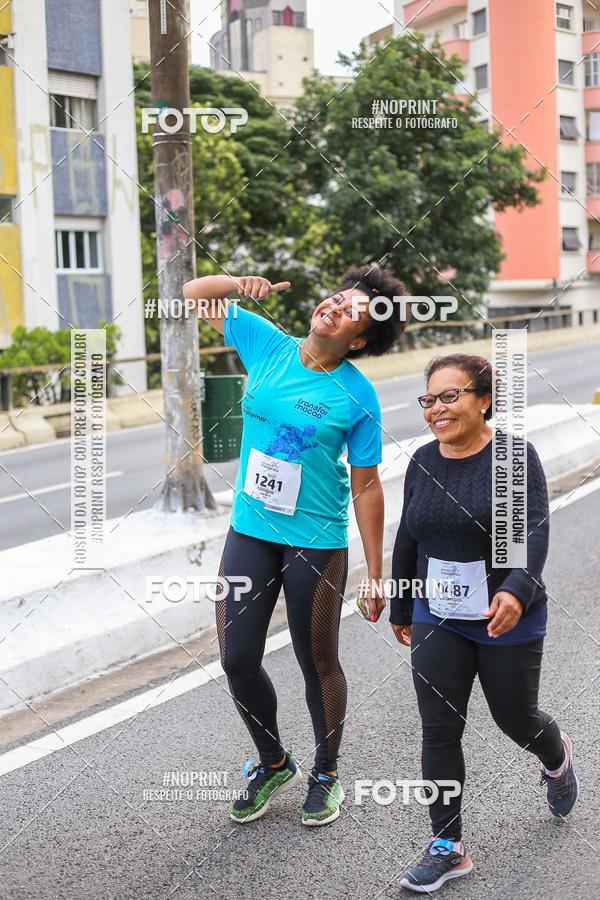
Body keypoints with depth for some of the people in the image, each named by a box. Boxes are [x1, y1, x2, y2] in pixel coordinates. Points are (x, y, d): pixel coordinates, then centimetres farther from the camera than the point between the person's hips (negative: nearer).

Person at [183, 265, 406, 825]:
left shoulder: (357, 396, -10)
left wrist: (375, 576, -7)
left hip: (317, 543, -4)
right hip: (249, 532, 4)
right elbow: (194, 295, 8)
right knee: (237, 660, 6)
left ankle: (325, 775, 33)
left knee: (317, 663, 9)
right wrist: (241, 283, -12)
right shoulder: (266, 344, -1)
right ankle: (273, 764, 32)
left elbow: (365, 487, -7)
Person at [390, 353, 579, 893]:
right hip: (437, 620, 4)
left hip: (508, 621, -3)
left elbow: (534, 529, -23)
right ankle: (448, 847, 13)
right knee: (439, 731, 1)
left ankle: (556, 758, 50)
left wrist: (517, 590, -40)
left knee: (515, 717, 14)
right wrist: (401, 610, 17)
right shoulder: (423, 463, 1)